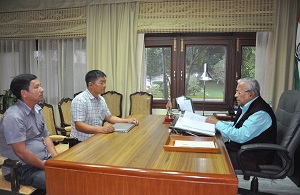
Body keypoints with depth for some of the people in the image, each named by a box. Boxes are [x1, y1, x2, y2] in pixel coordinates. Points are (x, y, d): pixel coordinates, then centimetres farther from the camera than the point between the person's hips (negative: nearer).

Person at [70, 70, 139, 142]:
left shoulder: (101, 99, 11)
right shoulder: (80, 100, -15)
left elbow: (109, 117, 19)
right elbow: (79, 126, -22)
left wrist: (127, 120, 6)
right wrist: (101, 129, -35)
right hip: (81, 141, -8)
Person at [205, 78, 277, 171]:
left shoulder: (260, 113, -23)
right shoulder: (246, 106, 7)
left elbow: (241, 136, -28)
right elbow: (236, 126, 18)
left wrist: (217, 123, -20)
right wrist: (217, 123, 4)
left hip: (254, 158, -9)